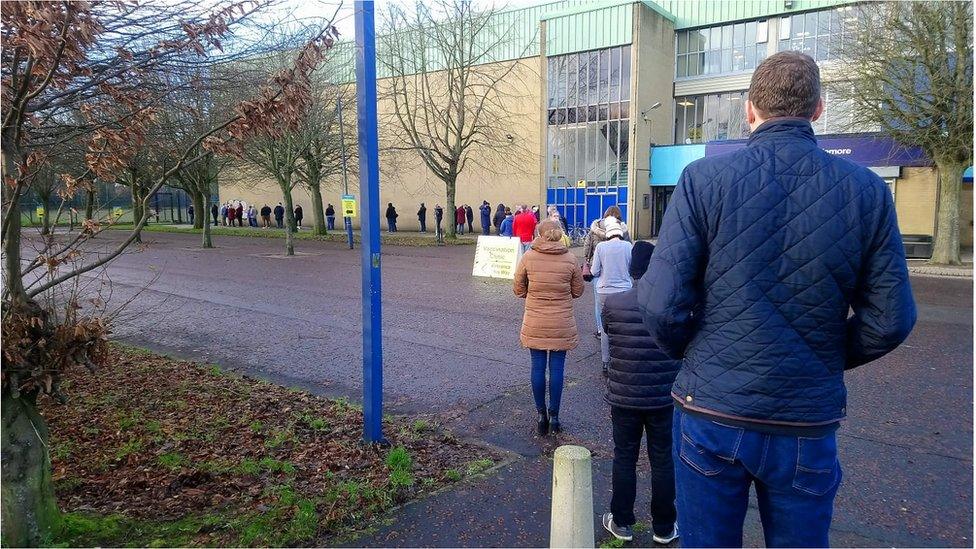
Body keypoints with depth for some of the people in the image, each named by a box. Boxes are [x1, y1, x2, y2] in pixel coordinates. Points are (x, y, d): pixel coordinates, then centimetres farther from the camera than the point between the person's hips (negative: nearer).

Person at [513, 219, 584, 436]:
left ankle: (541, 415, 18)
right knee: (557, 368, 7)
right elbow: (577, 291, 3)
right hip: (562, 324, 0)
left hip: (535, 324, 0)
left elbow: (519, 290, 1)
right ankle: (554, 416, 15)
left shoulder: (528, 257, -7)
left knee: (538, 367, 9)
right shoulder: (570, 259, -7)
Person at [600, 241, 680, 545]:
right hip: (664, 396, 0)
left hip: (624, 395, 0)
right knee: (662, 460, 14)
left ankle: (622, 522, 27)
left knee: (624, 458, 14)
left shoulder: (613, 302, -13)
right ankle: (664, 527, 27)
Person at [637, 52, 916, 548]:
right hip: (808, 423, 2)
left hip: (710, 414, -1)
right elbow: (889, 321, -1)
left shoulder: (703, 179, -10)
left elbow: (662, 303, -13)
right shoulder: (867, 190, -3)